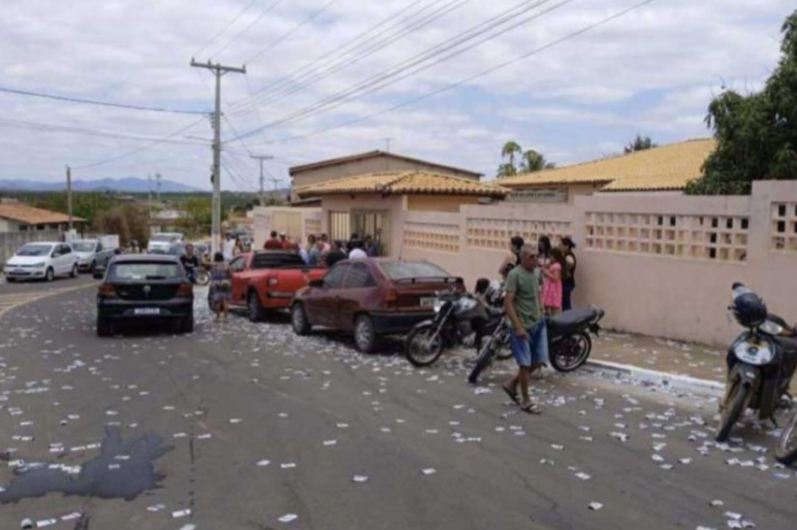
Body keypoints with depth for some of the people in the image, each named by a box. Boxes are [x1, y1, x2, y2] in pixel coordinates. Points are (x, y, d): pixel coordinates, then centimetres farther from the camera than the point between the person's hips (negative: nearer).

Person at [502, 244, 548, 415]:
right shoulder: (514, 275, -16)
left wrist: (540, 315, 15)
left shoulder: (536, 273, 8)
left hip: (538, 324, 8)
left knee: (538, 362, 10)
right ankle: (526, 401, 15)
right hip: (523, 326, -7)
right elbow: (508, 303, -20)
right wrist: (518, 327, -24)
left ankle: (512, 384, 29)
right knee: (526, 364, 1)